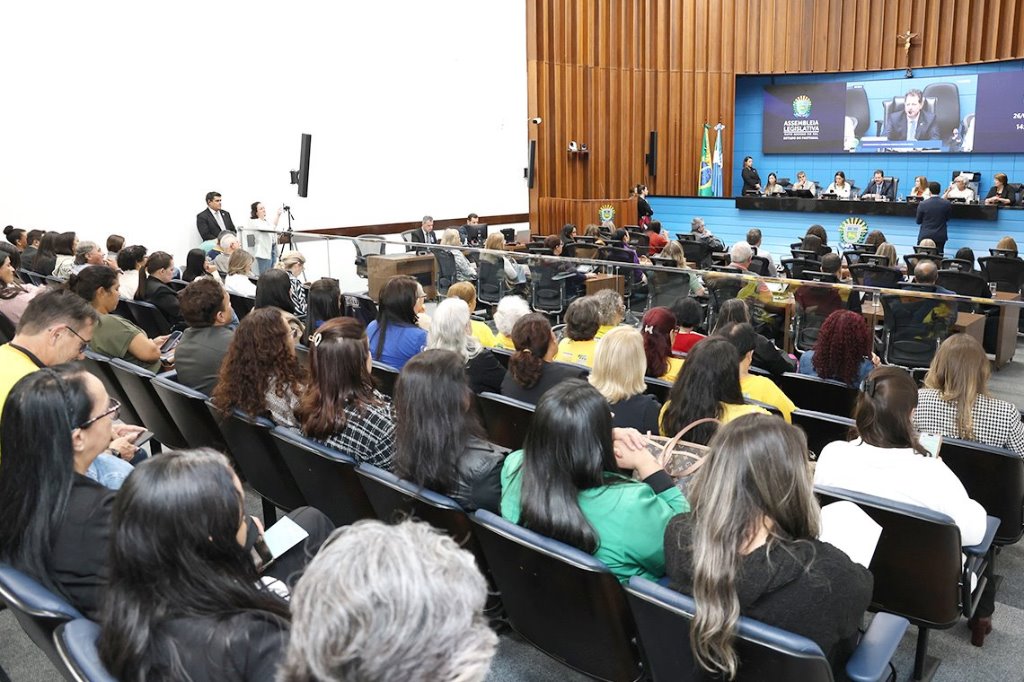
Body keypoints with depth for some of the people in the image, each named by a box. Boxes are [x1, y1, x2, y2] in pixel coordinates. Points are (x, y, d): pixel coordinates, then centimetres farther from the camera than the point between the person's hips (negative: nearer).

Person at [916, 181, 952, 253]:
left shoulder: (922, 204, -8)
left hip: (924, 236, -1)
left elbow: (918, 221, 3)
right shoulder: (947, 204, -3)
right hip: (940, 237, 2)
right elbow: (947, 218, 11)